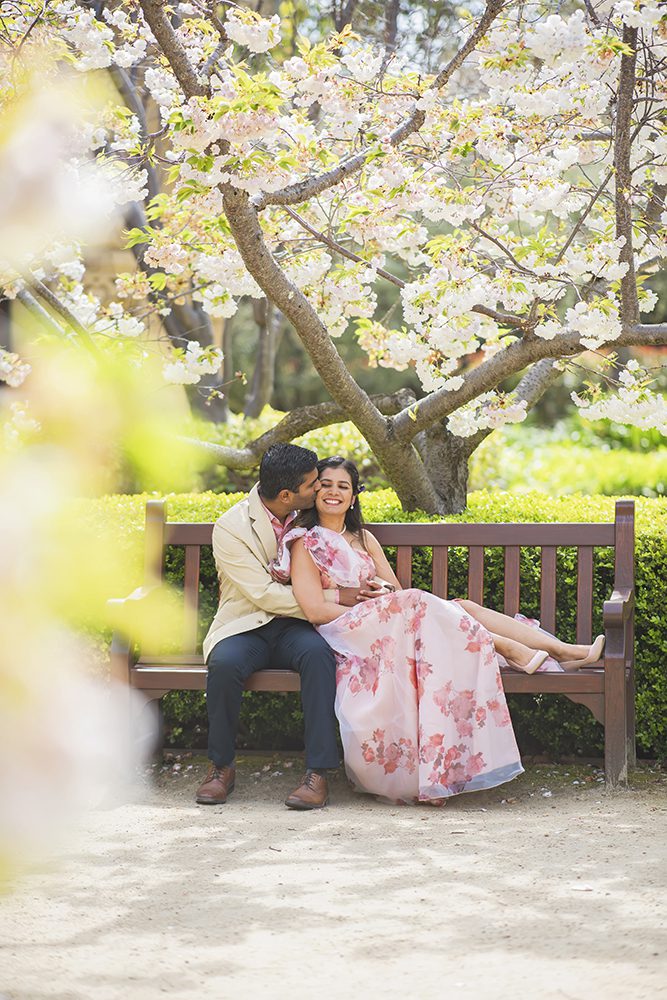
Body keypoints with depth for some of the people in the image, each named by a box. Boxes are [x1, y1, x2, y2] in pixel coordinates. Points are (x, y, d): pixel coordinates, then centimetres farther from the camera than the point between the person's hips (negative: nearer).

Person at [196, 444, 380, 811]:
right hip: (246, 628, -3)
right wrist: (334, 597, -17)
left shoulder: (304, 515, 3)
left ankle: (318, 773, -33)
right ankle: (221, 766, -14)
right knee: (225, 664, -36)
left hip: (293, 628, 3)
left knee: (318, 653, -33)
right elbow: (266, 594, -17)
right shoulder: (230, 529, -13)